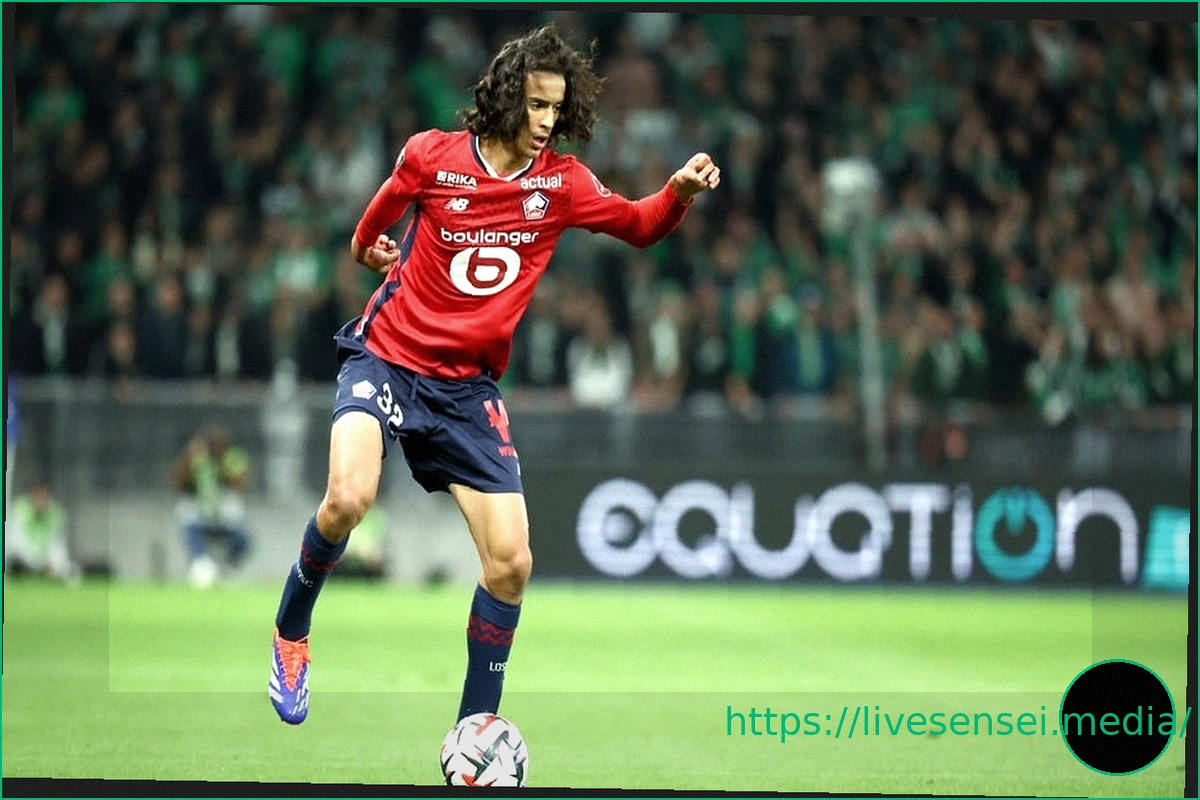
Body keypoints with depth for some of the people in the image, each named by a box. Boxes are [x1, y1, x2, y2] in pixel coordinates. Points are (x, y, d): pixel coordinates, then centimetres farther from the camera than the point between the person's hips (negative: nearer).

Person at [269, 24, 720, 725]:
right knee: (349, 499, -29)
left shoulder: (562, 182, -1)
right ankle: (290, 631, -1)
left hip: (468, 386, 3)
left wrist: (680, 191, -15)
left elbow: (641, 225, 4)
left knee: (511, 561, -7)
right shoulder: (433, 155, -7)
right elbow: (384, 211, 13)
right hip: (387, 357, -3)